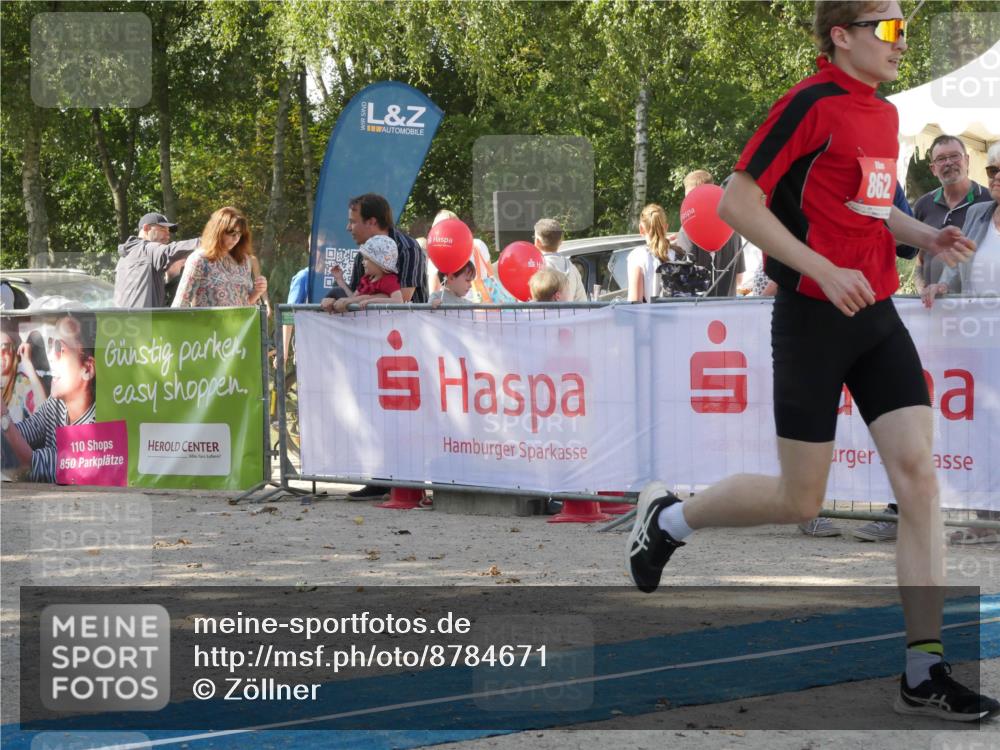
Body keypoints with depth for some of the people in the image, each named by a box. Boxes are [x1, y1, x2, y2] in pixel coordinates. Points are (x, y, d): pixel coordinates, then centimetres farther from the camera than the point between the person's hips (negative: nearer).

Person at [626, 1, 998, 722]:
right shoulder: (811, 104, -12)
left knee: (919, 474, -5)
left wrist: (924, 234, 9)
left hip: (877, 315, 7)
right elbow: (737, 202, -15)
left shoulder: (884, 114, 13)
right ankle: (666, 516, 29)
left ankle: (924, 671, -3)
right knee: (800, 500, 2)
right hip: (815, 318, -7)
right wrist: (825, 271, -20)